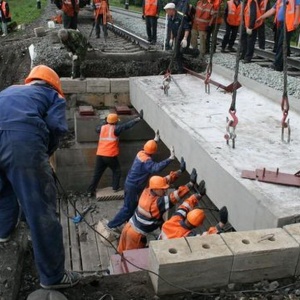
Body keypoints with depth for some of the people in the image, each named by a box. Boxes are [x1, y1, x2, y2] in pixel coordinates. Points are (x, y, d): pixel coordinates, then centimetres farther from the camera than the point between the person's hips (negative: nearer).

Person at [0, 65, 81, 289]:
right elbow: (56, 126, 3)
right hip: (23, 140, -5)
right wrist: (44, 154, 18)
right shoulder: (54, 95, 23)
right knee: (41, 211, 2)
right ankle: (53, 276, 11)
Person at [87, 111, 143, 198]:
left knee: (97, 174, 13)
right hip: (110, 156, -5)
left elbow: (97, 129, 33)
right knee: (117, 171, 17)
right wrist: (139, 118, -13)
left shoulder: (102, 128, 9)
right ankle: (115, 187, 18)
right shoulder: (115, 129, -7)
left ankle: (90, 191, 15)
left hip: (99, 155, 6)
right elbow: (127, 125, -13)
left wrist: (105, 123, 41)